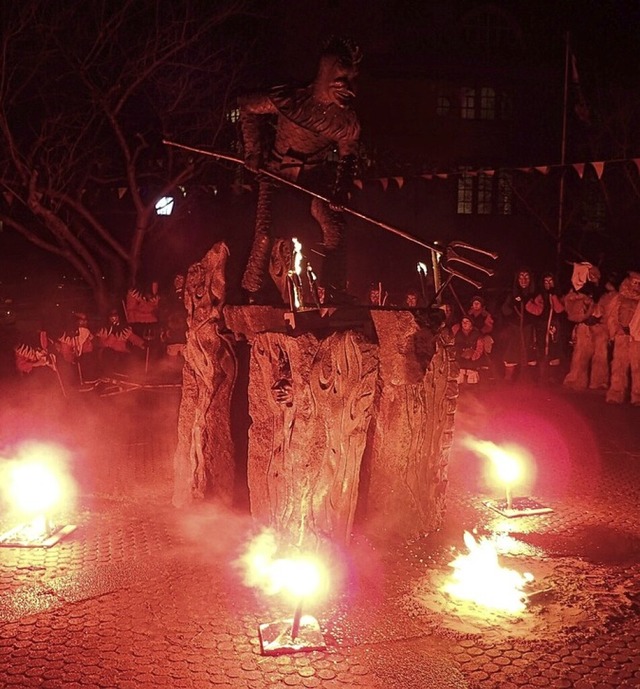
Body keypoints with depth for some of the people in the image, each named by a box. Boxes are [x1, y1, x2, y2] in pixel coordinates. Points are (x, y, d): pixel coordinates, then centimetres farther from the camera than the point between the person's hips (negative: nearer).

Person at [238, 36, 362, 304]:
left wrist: (341, 190, -21)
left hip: (315, 177, 3)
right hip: (277, 173, -3)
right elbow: (247, 107, -7)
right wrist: (253, 152, -9)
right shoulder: (289, 100, -24)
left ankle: (336, 295, 4)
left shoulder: (346, 119, -14)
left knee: (335, 230, -10)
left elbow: (348, 156, -3)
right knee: (265, 235, -14)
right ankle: (250, 295, 5)